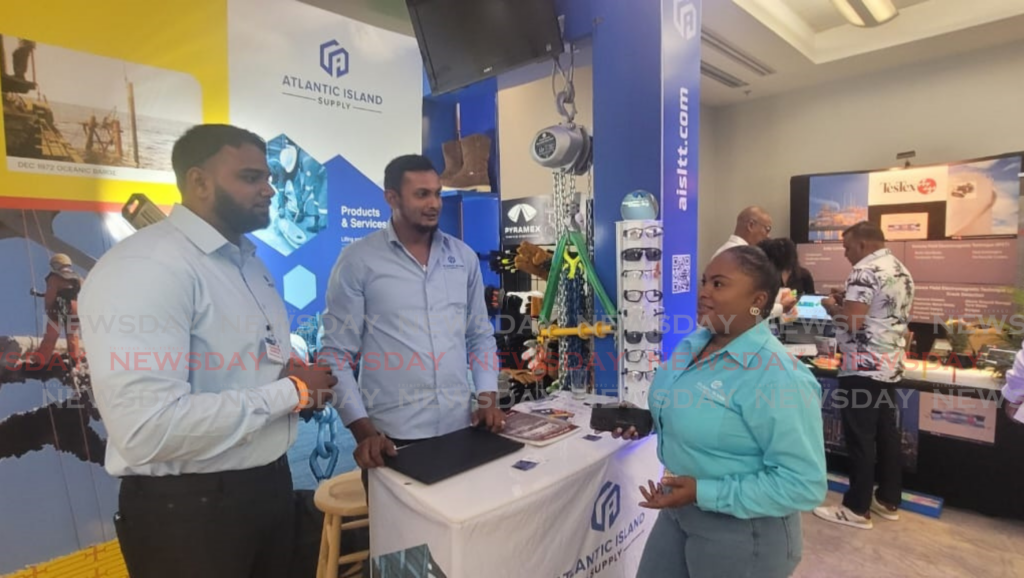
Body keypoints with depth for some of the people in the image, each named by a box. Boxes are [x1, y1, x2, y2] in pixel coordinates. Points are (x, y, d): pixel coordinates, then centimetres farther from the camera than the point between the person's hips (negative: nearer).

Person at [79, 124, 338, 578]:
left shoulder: (247, 258, 8)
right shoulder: (145, 268, -22)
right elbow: (148, 429, -30)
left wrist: (297, 379, -4)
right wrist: (291, 392, -21)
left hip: (270, 480, 8)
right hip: (188, 504, -8)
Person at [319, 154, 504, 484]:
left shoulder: (464, 257, 5)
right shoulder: (357, 261, -6)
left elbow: (481, 337, 10)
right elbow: (337, 354, -6)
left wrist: (487, 398, -1)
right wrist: (363, 431, -13)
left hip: (461, 428, 4)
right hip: (393, 436, -3)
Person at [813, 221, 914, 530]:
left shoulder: (866, 270, -16)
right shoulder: (901, 270, 15)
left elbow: (851, 322, -23)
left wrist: (831, 306, -5)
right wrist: (848, 301, 17)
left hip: (863, 367, -10)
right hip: (890, 365, 10)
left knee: (860, 438, -2)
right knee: (886, 434, 16)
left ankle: (857, 509, 7)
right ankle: (888, 500, 27)